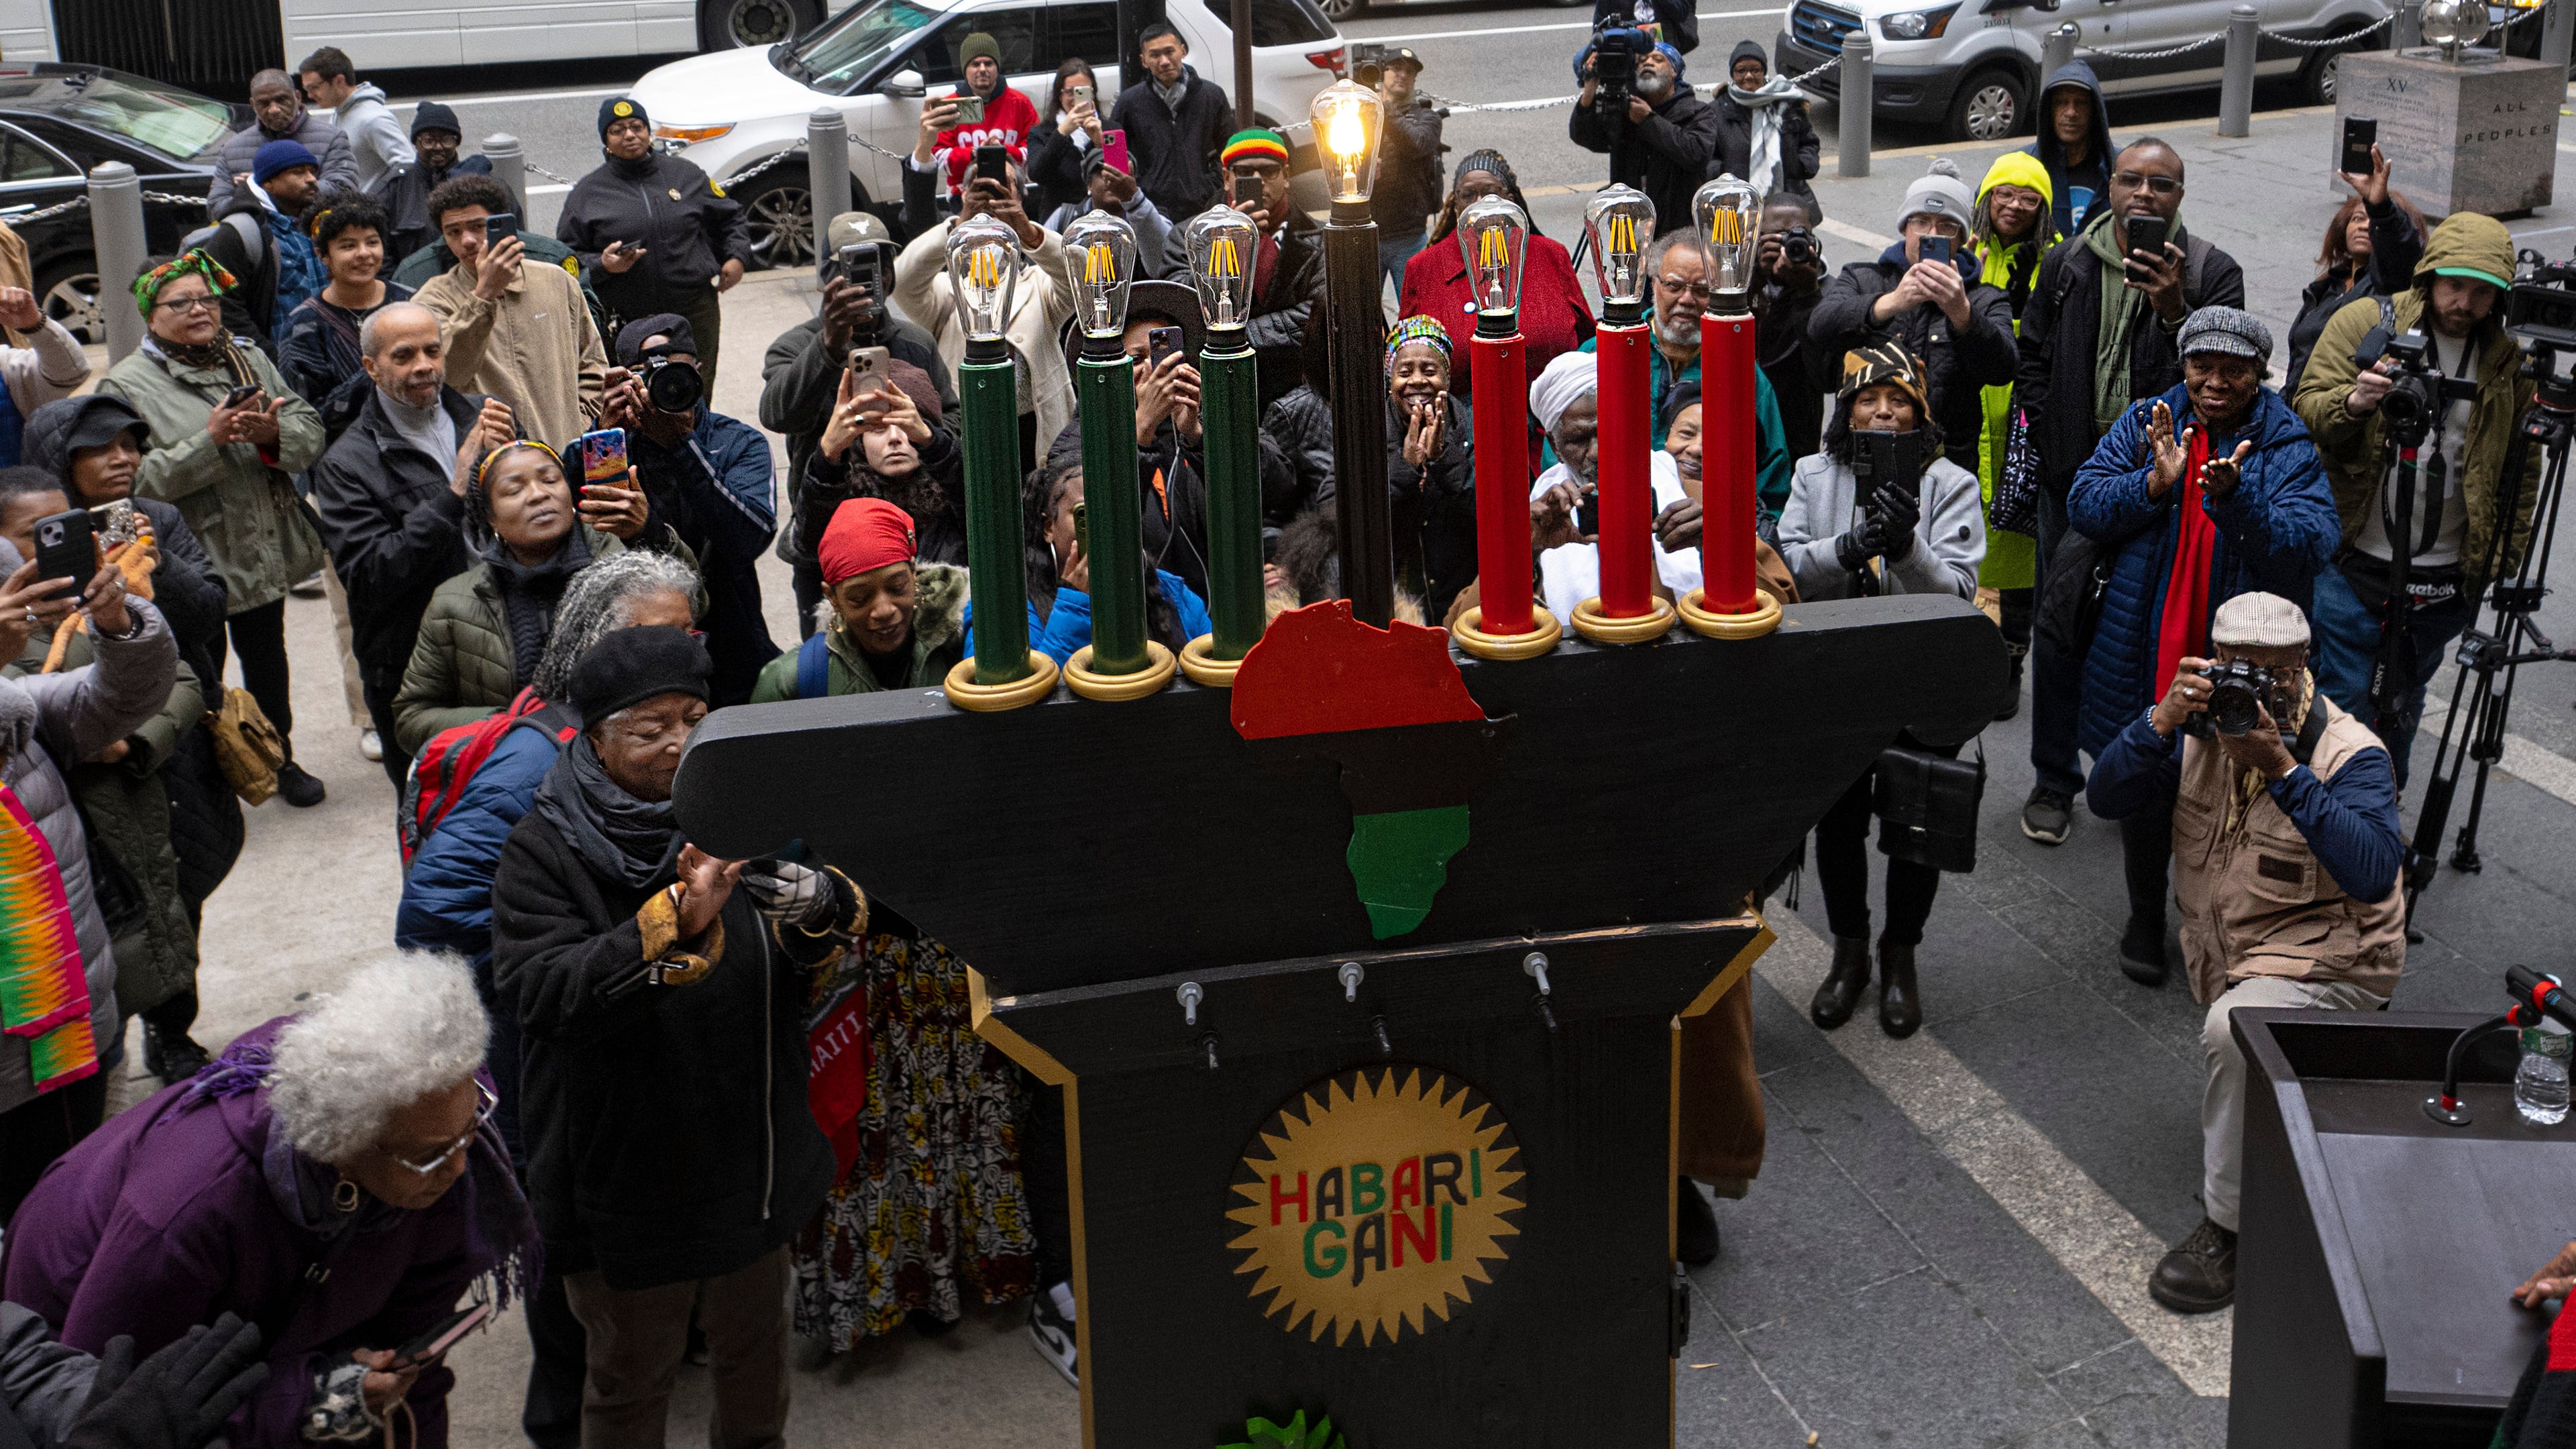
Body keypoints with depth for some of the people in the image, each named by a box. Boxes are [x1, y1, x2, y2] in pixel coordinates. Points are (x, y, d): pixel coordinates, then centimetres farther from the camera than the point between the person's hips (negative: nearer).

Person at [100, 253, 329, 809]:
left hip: (265, 551, 5)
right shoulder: (126, 386, -8)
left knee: (268, 661, 19)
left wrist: (274, 433, -20)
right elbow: (135, 479, -19)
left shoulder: (250, 362, 9)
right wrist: (208, 441, -26)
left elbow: (311, 430, 2)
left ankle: (280, 759, 37)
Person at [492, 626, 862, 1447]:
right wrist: (673, 924, -38)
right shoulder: (547, 848, -14)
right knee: (631, 1378, 14)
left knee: (756, 1350, 24)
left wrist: (818, 904, -26)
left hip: (752, 1156, 4)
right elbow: (535, 989, -27)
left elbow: (832, 941, 0)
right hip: (624, 1177, -4)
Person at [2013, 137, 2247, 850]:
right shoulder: (2067, 265, 5)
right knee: (2061, 632, 8)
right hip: (2074, 482, 2)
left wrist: (2174, 310, -27)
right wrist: (2050, 437, 2)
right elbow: (2032, 358, 13)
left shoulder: (2213, 274, -3)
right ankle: (2054, 784, 21)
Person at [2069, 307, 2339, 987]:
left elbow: (2309, 548, -18)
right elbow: (2084, 504, -4)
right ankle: (2145, 917, 36)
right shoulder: (2146, 426, 3)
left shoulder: (2290, 449, -5)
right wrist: (2154, 483, -22)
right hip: (2144, 657, 2)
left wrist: (2234, 499, -34)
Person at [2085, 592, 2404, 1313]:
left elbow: (2375, 871, -31)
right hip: (2223, 957, 8)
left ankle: (2227, 1228, -20)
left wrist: (2283, 770, -35)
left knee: (2233, 1029, -30)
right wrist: (2163, 720, -25)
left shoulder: (2349, 754, -15)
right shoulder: (2202, 730, 0)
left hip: (2326, 963, -7)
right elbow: (2107, 798, -8)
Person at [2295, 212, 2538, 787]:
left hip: (2446, 580, 3)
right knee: (2341, 700, -2)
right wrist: (2353, 402, -29)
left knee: (2403, 704, 16)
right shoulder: (2364, 322, -5)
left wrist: (2506, 561, 7)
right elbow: (2308, 411, -7)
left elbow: (2521, 468, 11)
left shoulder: (2510, 361, 3)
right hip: (2354, 561, -3)